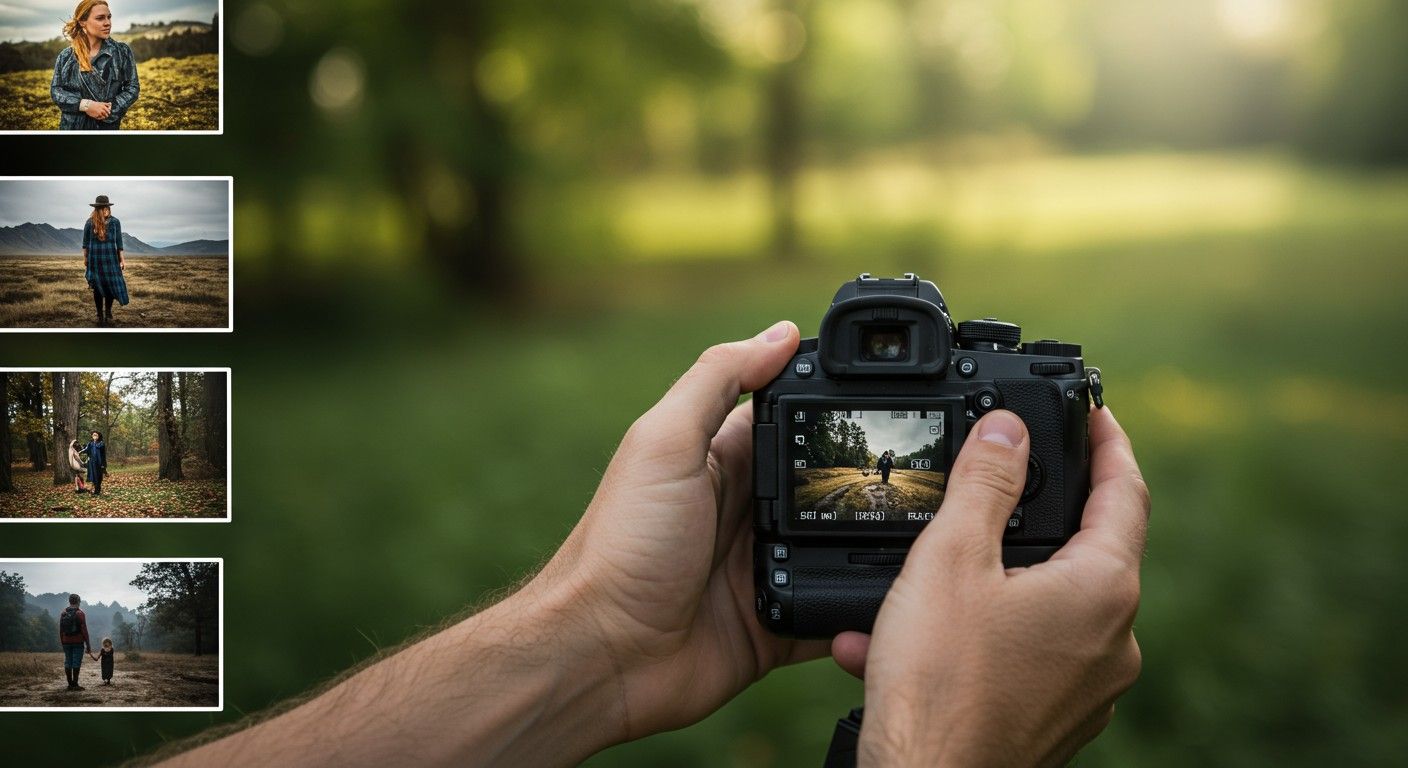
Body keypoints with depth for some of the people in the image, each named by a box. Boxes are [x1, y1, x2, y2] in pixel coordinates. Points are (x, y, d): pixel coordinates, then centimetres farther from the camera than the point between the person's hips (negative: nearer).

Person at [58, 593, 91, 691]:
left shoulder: (63, 613, 7)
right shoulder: (80, 613, -9)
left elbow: (61, 630, 10)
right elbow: (84, 630, -11)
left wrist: (62, 642, 17)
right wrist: (88, 645, -8)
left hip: (66, 642, 5)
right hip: (78, 642, -5)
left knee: (68, 662, 9)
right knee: (76, 663, -3)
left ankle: (70, 684, 11)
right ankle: (75, 684, -5)